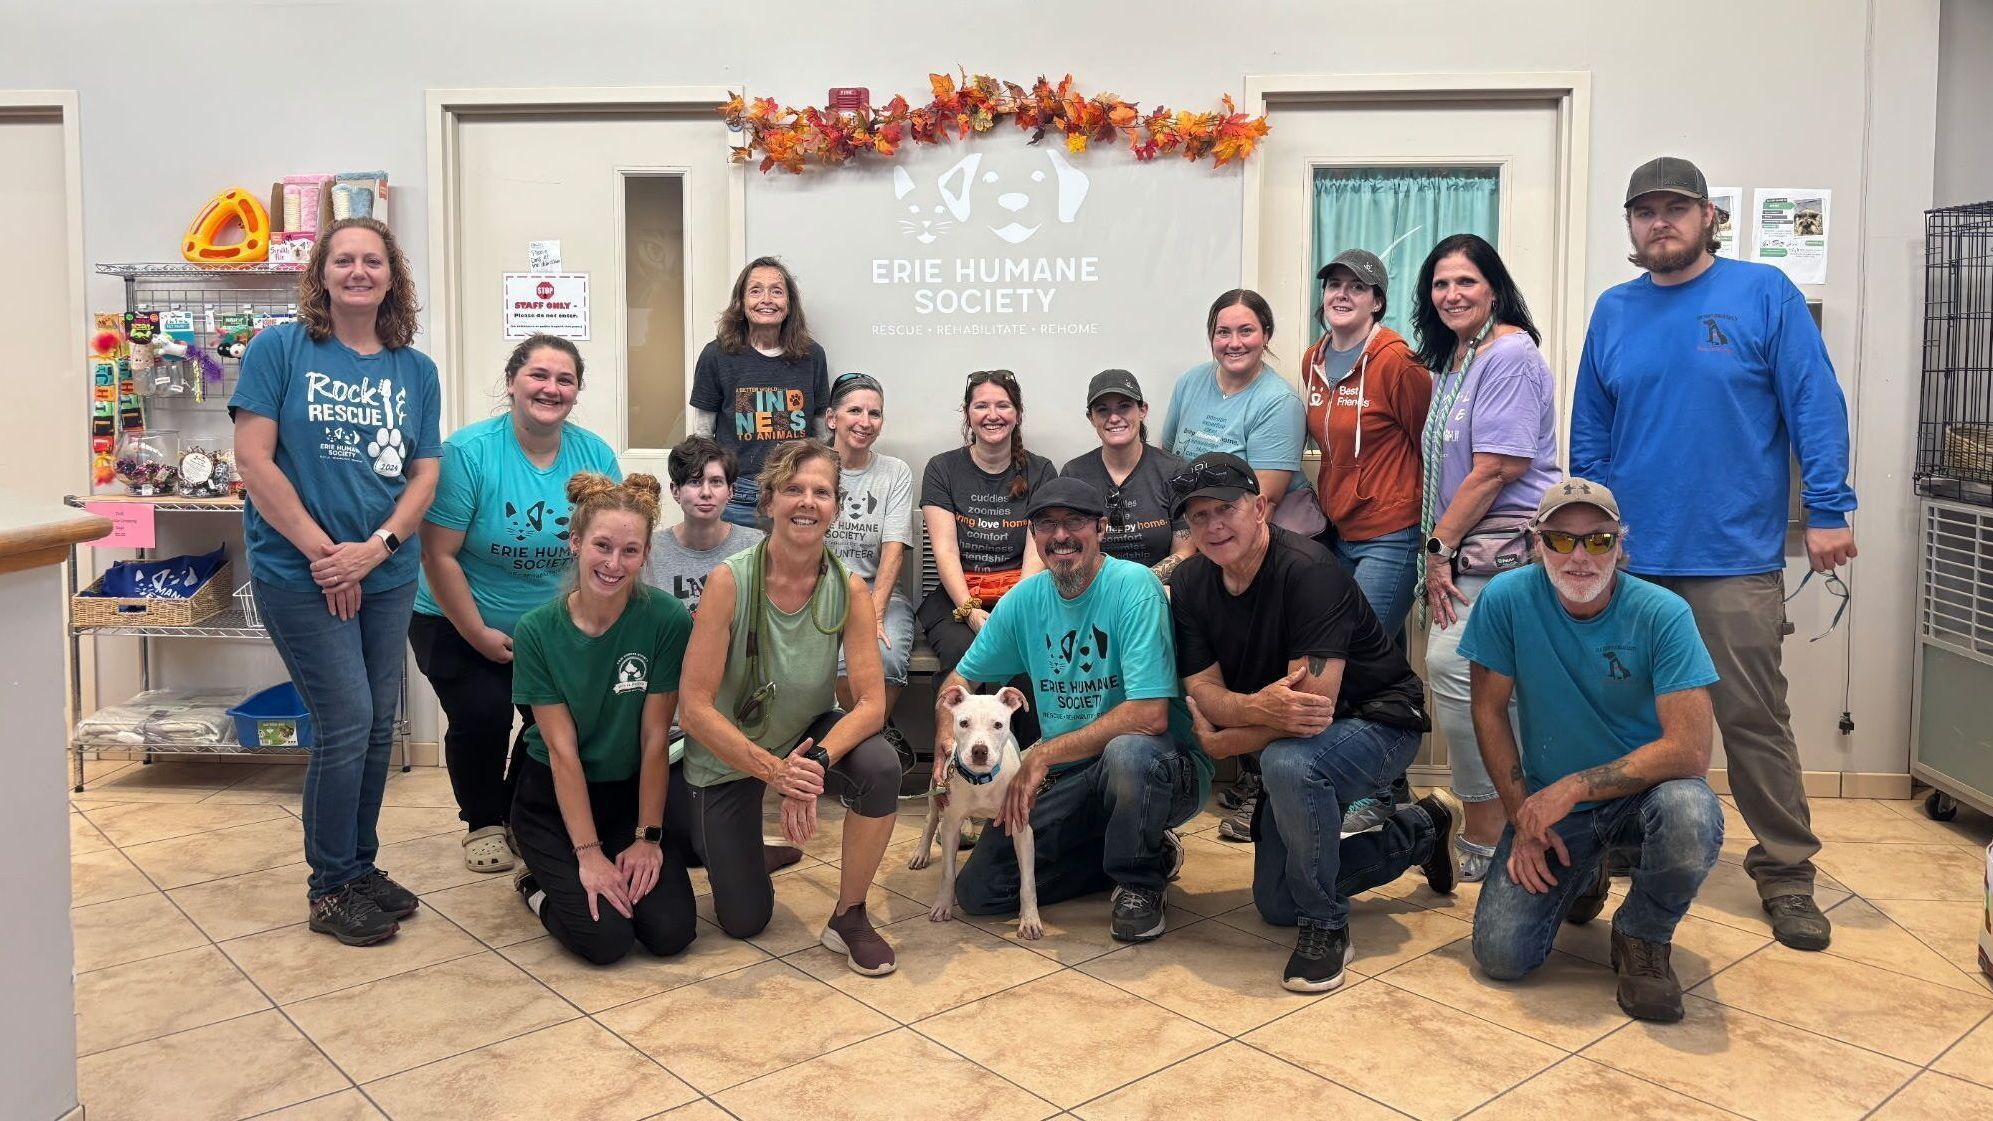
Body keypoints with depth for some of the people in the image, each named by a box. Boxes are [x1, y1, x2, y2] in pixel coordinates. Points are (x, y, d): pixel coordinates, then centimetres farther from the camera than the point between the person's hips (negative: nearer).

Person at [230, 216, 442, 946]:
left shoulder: (416, 370, 6)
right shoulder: (279, 350, -5)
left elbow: (424, 474, 4)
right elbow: (253, 460, -10)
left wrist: (374, 548, -12)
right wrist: (323, 553, -13)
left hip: (388, 575, 4)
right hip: (301, 576, -4)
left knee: (379, 724, 10)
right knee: (347, 722, -5)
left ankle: (360, 866, 27)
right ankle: (332, 887, 12)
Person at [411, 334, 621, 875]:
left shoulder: (595, 456, -6)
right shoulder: (469, 451, -18)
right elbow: (439, 555, -17)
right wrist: (481, 636, -16)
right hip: (458, 625, -3)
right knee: (483, 713, -20)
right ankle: (482, 823, 10)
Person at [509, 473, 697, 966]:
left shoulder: (668, 621, -16)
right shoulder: (537, 630, -15)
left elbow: (655, 739, -12)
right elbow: (563, 751, -15)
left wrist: (648, 837, -11)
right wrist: (589, 853, -18)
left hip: (633, 792, 1)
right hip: (554, 799, -1)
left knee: (671, 932, -14)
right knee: (605, 938, -17)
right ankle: (541, 884, 13)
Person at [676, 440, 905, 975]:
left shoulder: (850, 589, -18)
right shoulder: (729, 581, -25)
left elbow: (871, 702, -22)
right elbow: (695, 708, -24)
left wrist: (815, 761, -38)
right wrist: (771, 769, -34)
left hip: (810, 736, 2)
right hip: (726, 755, -2)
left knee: (880, 765, -32)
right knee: (745, 920, 5)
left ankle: (849, 916, -9)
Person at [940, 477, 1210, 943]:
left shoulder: (1133, 585, -18)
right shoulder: (1025, 598, 1)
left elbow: (1151, 715, -26)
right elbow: (961, 677, 11)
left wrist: (1045, 754, -23)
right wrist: (946, 734, -12)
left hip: (1165, 766, -6)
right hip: (1071, 781, 6)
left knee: (1127, 751, -40)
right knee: (978, 890, -5)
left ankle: (1140, 881, -7)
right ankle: (1148, 855, 12)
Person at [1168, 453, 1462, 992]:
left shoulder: (1308, 571, -29)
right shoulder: (1190, 584, -8)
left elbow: (1314, 706, -33)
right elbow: (1202, 689, -12)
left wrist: (1222, 742, -21)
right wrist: (1255, 708, -35)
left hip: (1378, 720, -8)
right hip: (1292, 737, 8)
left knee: (1288, 763, -41)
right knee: (1275, 904, 12)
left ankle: (1325, 925, -17)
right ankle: (1422, 831, 31)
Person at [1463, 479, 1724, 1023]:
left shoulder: (1663, 614, -17)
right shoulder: (1506, 599, -12)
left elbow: (1690, 750, -23)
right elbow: (1489, 710, -3)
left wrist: (1574, 786, -25)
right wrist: (1524, 819, -8)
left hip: (1644, 793, -2)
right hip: (1550, 801, 2)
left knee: (1691, 815, -38)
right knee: (1500, 954, -13)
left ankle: (1643, 937, -4)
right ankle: (1583, 876, 23)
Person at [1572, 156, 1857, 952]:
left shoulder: (1763, 295, -2)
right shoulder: (1614, 312, 9)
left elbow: (1815, 405, -5)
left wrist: (1827, 512, -10)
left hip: (1733, 558, -3)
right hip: (1629, 557, 4)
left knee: (1753, 720, 1)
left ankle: (1786, 874, 14)